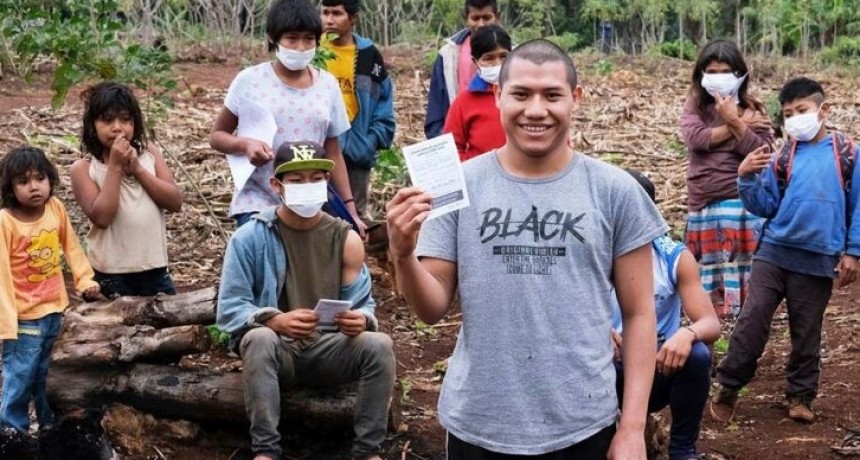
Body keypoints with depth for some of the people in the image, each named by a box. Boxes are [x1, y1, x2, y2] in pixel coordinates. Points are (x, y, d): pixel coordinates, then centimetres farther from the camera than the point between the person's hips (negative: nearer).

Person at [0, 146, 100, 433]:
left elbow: (70, 246, 11)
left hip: (55, 311, 5)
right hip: (24, 318, -5)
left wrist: (85, 280, 5)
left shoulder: (56, 208, -5)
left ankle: (52, 427, 39)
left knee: (49, 378, 21)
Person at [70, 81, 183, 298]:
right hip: (111, 274, -4)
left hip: (155, 268, 4)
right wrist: (115, 166, -18)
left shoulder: (149, 153, 5)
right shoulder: (84, 168, -6)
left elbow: (175, 202, -3)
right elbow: (101, 217, -19)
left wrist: (138, 168, -12)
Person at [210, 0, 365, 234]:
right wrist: (245, 144, -19)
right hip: (258, 206, -3)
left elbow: (333, 154, 10)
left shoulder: (327, 85, 5)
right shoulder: (250, 81, -4)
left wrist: (350, 209, 7)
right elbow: (217, 135, 3)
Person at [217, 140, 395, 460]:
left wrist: (361, 320, -25)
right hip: (275, 349, -2)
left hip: (328, 349, 2)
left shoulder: (346, 239, 0)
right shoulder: (249, 238, -7)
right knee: (259, 339, -35)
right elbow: (229, 310, -11)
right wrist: (275, 320, -30)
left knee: (378, 345, -25)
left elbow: (363, 305, 1)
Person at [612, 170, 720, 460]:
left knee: (697, 355, -31)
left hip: (662, 366, 1)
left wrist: (688, 333, -38)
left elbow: (711, 324, -13)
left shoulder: (676, 257, -7)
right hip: (614, 371, -1)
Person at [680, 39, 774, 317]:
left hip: (742, 203, -3)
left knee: (743, 272, -3)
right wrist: (739, 125, -11)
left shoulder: (752, 110, 1)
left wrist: (735, 122, -17)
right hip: (703, 206, 3)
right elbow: (694, 138, -14)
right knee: (705, 275, 9)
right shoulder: (695, 106, 7)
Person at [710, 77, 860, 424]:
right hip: (774, 252, 1)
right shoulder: (783, 158, 3)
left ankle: (800, 395, 23)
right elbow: (764, 207, 2)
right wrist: (747, 178, -14)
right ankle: (728, 387, 7)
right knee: (751, 321, -3)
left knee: (806, 333, 9)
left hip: (818, 261, -1)